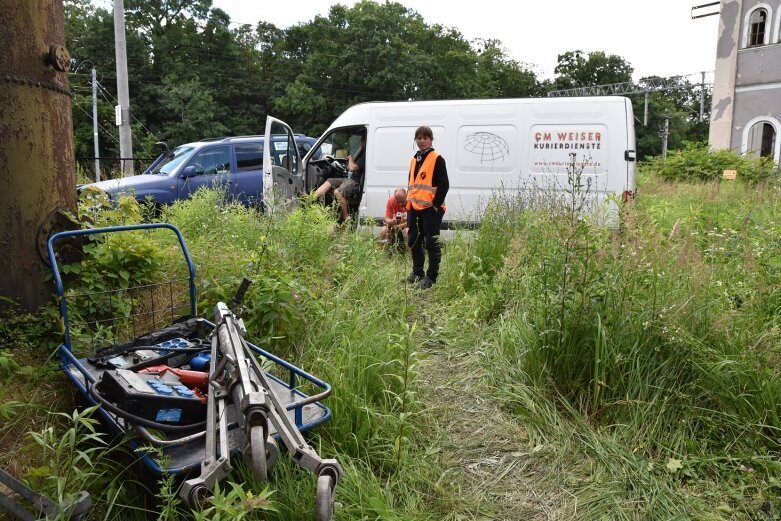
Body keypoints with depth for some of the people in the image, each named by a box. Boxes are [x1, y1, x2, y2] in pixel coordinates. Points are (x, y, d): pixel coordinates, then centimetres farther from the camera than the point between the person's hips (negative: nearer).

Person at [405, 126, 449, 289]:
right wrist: (409, 202, 15)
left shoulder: (437, 159, -5)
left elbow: (444, 185, -10)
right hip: (414, 208, 8)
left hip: (431, 209, -8)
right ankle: (417, 272, 29)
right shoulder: (414, 159, 17)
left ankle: (431, 276, 3)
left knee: (431, 243, -4)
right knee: (413, 241, 14)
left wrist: (436, 204, -15)